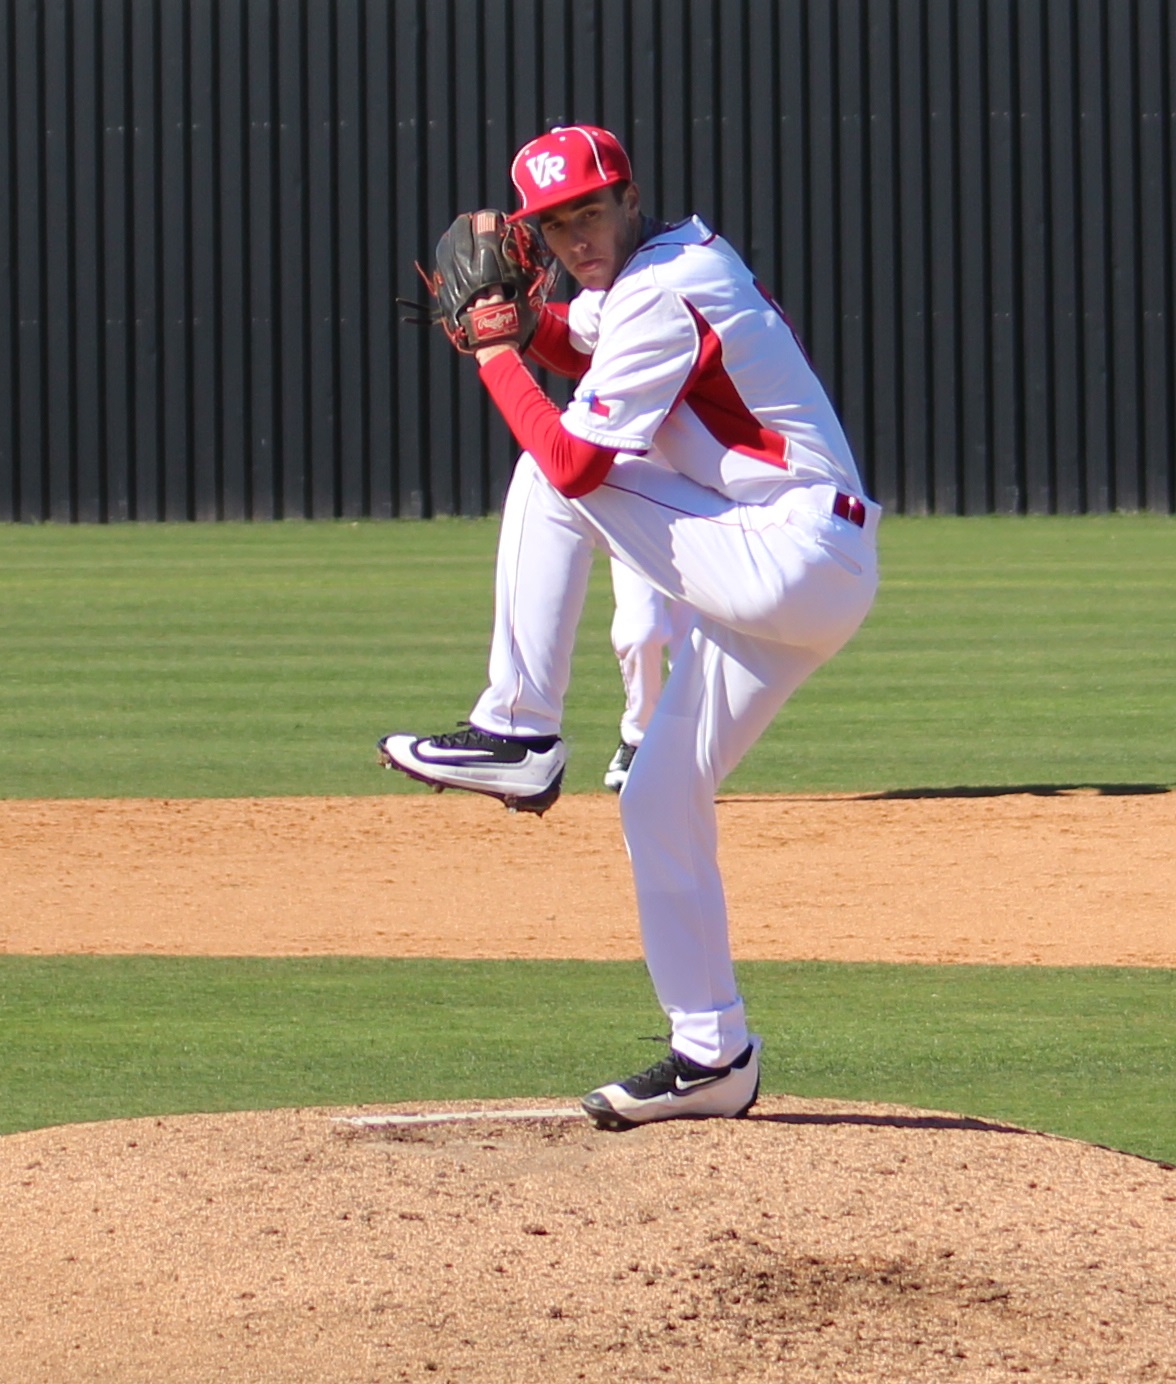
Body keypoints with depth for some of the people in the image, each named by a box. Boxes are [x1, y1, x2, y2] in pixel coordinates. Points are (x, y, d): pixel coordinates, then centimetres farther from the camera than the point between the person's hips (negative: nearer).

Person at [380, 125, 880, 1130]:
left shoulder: (662, 295, -13)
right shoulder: (681, 258, 17)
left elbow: (572, 461, -15)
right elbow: (569, 343, 34)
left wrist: (495, 356, -3)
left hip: (795, 560, -10)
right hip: (803, 581, 10)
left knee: (557, 467, -11)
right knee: (661, 802, 13)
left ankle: (516, 734, -7)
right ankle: (712, 1056, 15)